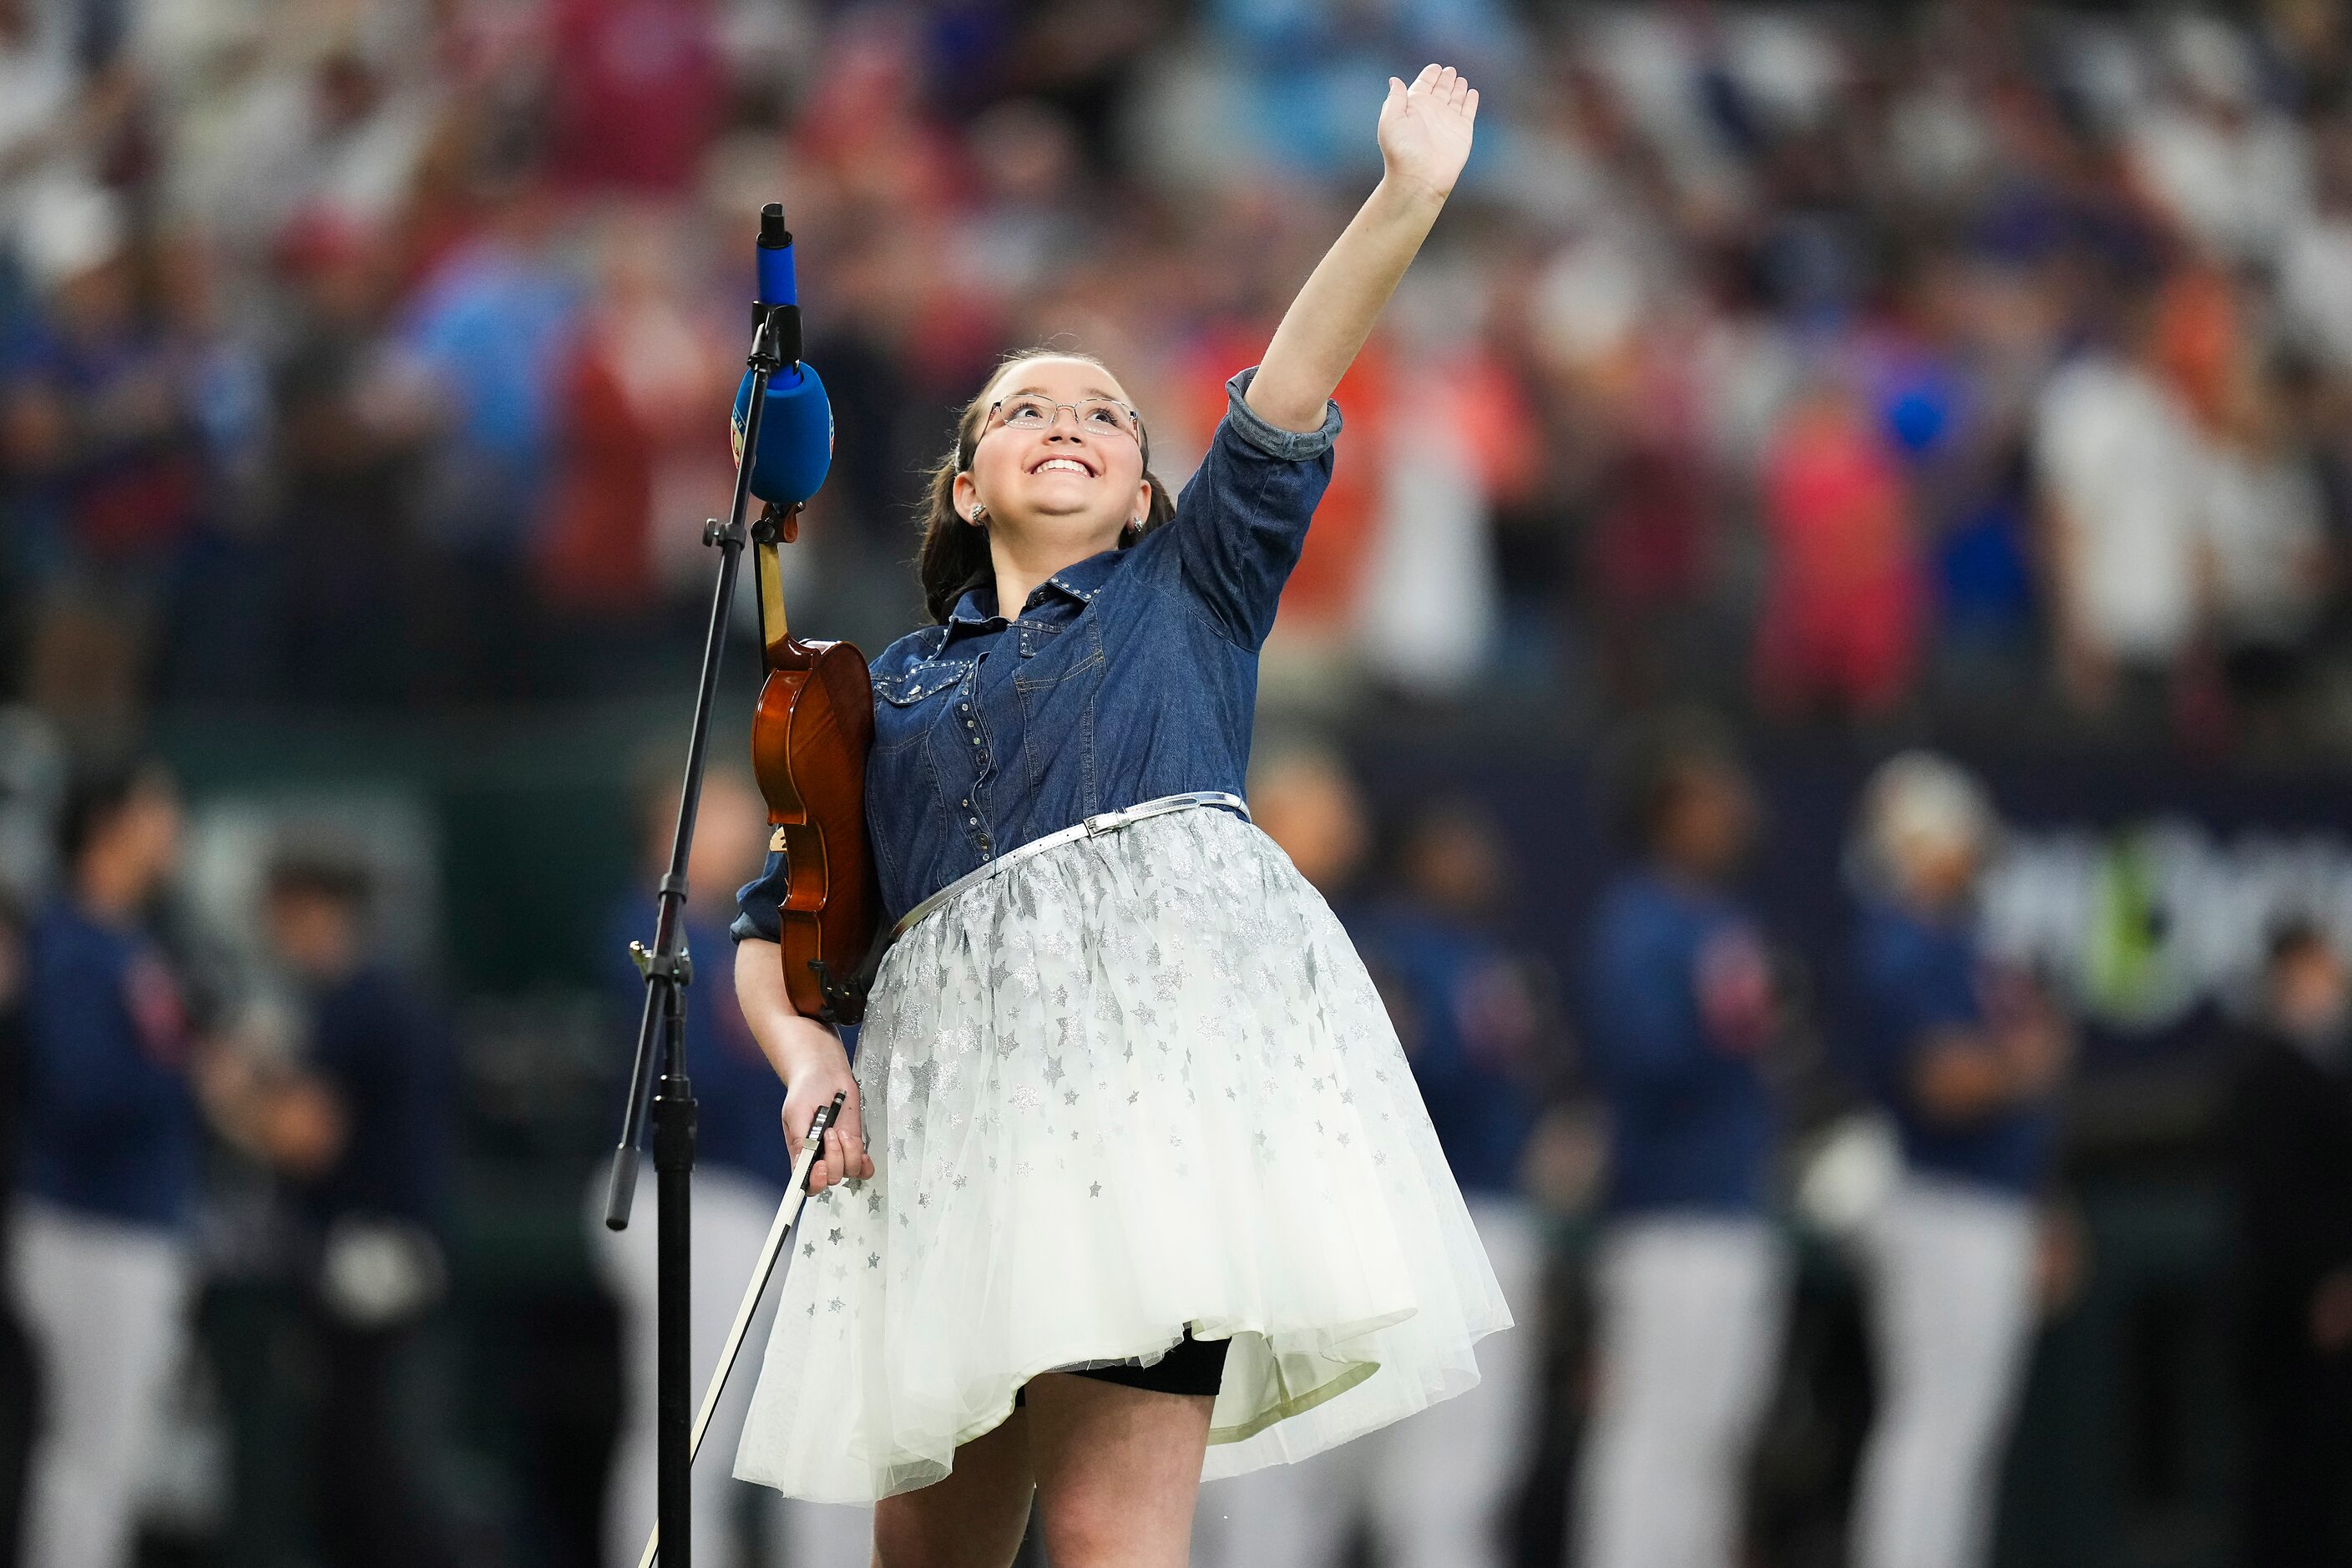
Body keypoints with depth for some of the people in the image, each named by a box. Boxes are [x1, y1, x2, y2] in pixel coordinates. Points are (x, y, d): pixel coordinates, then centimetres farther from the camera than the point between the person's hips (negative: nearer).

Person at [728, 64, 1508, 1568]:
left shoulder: (1189, 588, 20)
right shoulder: (890, 691, 25)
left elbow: (1283, 408, 6)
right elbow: (776, 927, 22)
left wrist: (1408, 199, -8)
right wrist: (804, 1051, 0)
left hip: (1169, 1003, -3)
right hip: (957, 1049, 4)